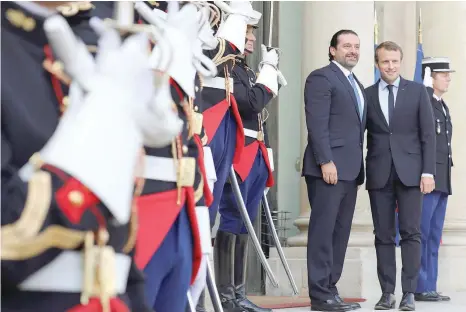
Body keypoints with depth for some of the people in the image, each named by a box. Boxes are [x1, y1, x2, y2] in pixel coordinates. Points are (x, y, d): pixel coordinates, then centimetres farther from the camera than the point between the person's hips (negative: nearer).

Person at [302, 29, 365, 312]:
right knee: (323, 230, -7)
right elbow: (317, 124, -13)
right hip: (329, 167, -8)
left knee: (341, 233, 6)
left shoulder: (357, 84, 23)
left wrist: (359, 166, 14)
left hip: (350, 170, 8)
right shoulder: (321, 78, -5)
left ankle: (330, 289, 9)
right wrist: (326, 162, -20)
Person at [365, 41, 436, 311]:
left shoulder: (417, 91, 6)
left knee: (411, 233, -4)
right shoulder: (367, 95, 8)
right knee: (384, 235, 2)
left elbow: (428, 134, 3)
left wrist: (428, 171, -5)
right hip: (379, 174, 1)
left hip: (410, 171, -1)